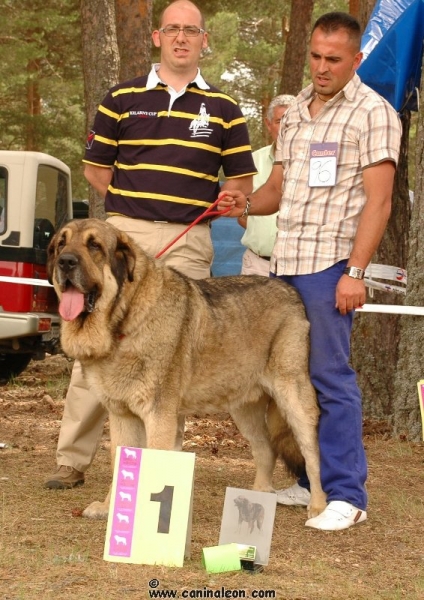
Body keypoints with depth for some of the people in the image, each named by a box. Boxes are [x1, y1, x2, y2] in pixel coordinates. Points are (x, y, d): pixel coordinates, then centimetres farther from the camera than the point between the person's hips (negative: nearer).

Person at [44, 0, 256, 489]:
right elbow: (96, 167, 13)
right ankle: (72, 459, 3)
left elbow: (241, 179, 13)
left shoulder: (223, 110, 8)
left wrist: (192, 210, -1)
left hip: (188, 243, 0)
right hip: (123, 230, 0)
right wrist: (135, 208, 5)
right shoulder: (122, 99, 7)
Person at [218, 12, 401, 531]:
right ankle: (310, 481, 16)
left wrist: (355, 272, -17)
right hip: (284, 262, 7)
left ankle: (346, 495, -5)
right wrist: (245, 204, 0)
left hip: (330, 261, -7)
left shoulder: (372, 113, -4)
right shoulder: (295, 113, 18)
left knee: (330, 377, -9)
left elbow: (378, 200, -9)